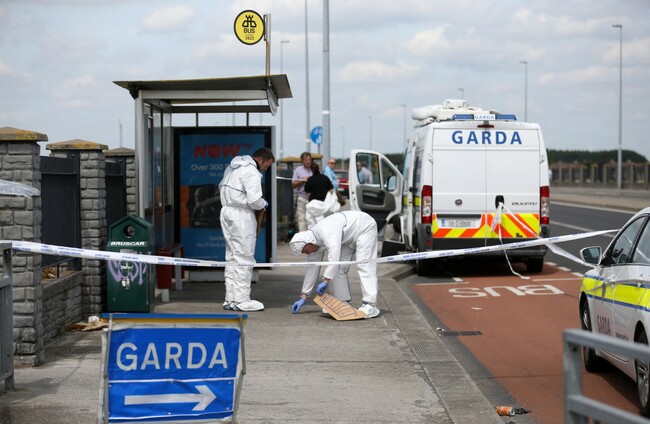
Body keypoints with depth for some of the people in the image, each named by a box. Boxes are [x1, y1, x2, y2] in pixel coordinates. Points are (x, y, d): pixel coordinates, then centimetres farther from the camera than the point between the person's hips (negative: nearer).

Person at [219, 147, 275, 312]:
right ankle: (242, 300, -4)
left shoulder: (233, 167, 16)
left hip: (227, 211, 9)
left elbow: (221, 187, 24)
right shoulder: (252, 172, -15)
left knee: (232, 256, 13)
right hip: (241, 215, -9)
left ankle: (230, 299, 15)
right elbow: (254, 200, -20)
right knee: (244, 257, -5)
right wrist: (264, 204, 0)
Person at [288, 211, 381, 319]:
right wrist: (304, 297, 0)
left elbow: (334, 257, -43)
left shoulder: (327, 233, -36)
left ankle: (370, 306, -23)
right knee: (339, 268, 0)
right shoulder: (313, 242, -6)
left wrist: (326, 281, -38)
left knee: (364, 265, -18)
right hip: (349, 238, 9)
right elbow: (312, 269, 0)